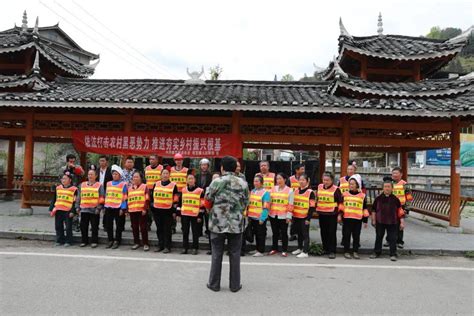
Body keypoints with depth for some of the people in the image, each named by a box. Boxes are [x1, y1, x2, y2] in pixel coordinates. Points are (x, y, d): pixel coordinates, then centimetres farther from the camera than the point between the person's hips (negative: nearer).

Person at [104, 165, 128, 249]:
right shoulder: (108, 184, 12)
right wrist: (105, 206, 11)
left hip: (118, 208, -5)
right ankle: (110, 240, 20)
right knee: (108, 225, 8)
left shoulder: (123, 184, -2)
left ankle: (117, 241, 12)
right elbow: (106, 195, 16)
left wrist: (123, 208, -11)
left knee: (119, 225, 3)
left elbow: (124, 197, -5)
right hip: (108, 207, 5)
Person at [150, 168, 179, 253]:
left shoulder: (173, 185, -1)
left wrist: (174, 211, -6)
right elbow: (152, 197, 13)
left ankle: (167, 247, 8)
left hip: (168, 211, -4)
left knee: (167, 229, 0)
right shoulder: (156, 184, 9)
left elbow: (176, 199, -1)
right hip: (157, 210, 4)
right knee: (159, 229, 11)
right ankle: (160, 245, 21)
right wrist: (152, 209, 9)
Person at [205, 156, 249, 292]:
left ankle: (214, 284, 18)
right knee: (235, 255, 10)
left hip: (218, 223, -1)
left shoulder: (216, 182, -9)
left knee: (217, 254, 9)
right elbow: (245, 203, 6)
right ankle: (235, 285, 17)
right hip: (236, 223, 1)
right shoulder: (243, 183, -1)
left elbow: (208, 198, 3)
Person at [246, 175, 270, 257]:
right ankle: (257, 249, 28)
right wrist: (248, 215, 11)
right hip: (252, 217, 7)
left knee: (261, 235, 2)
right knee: (256, 233, 16)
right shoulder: (252, 191, 12)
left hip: (260, 218, -6)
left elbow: (265, 207, -14)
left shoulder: (265, 192, -10)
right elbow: (249, 204, 17)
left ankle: (261, 251, 11)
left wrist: (262, 218, -17)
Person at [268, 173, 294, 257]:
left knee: (284, 233, 3)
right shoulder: (273, 189, 9)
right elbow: (270, 202, 14)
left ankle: (284, 250, 12)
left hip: (283, 216, -4)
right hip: (273, 215, 4)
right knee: (275, 233, 13)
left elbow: (290, 205, -4)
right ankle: (274, 249, 23)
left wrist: (288, 216, -8)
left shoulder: (289, 191, -3)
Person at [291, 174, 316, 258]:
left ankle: (305, 252, 5)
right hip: (296, 216, 6)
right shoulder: (296, 191, 9)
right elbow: (293, 204, 15)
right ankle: (300, 248, 32)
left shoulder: (310, 192, -9)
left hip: (305, 217, -6)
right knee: (299, 233, 17)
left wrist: (308, 218, -14)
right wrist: (292, 216, 12)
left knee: (305, 234, 0)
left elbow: (312, 207, -11)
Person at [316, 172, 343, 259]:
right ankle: (325, 249, 25)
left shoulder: (336, 189, -7)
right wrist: (316, 209, 17)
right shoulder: (319, 187, 7)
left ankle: (332, 251, 3)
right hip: (321, 213, 5)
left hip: (332, 214, -5)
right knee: (323, 232, 12)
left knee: (332, 233, -2)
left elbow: (340, 202, -4)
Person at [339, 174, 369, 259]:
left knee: (356, 236, 5)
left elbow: (365, 209, 9)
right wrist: (340, 215, 1)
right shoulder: (344, 194, 6)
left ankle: (355, 252, 15)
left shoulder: (362, 196, 6)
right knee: (346, 235, 3)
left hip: (358, 219, 0)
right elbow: (341, 206, 11)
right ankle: (346, 252, 11)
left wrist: (365, 220, 7)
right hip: (346, 218, 0)